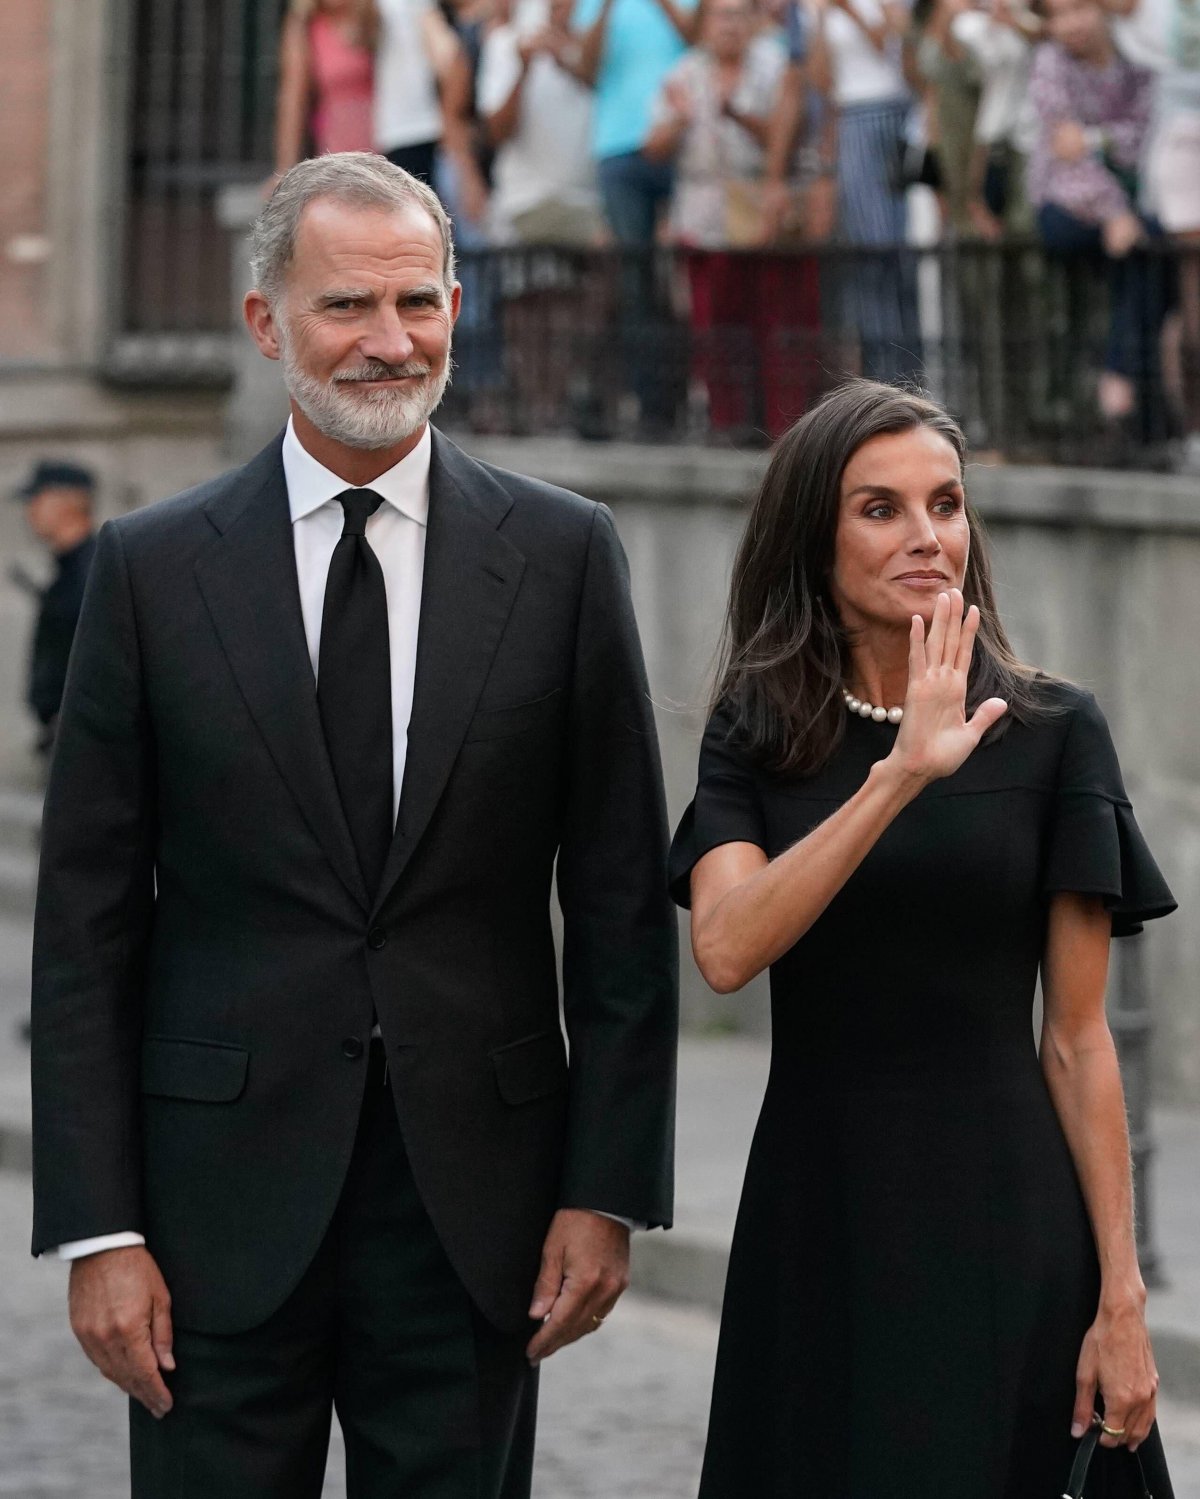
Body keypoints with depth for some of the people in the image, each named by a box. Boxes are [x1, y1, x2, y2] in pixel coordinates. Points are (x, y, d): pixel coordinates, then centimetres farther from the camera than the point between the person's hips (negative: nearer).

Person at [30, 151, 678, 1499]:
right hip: (225, 1199, 0)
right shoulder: (152, 568, 2)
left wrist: (607, 1190, -1)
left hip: (474, 1202, 1)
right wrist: (96, 1231, -5)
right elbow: (85, 927, 1)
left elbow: (623, 907, 5)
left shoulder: (561, 556, 4)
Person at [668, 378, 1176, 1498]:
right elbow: (727, 948, -15)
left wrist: (1120, 1295, -7)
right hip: (815, 1225, 2)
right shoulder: (756, 735, 3)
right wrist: (898, 776, -25)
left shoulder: (1053, 732, -1)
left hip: (1002, 1227, -2)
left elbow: (1076, 1037, -2)